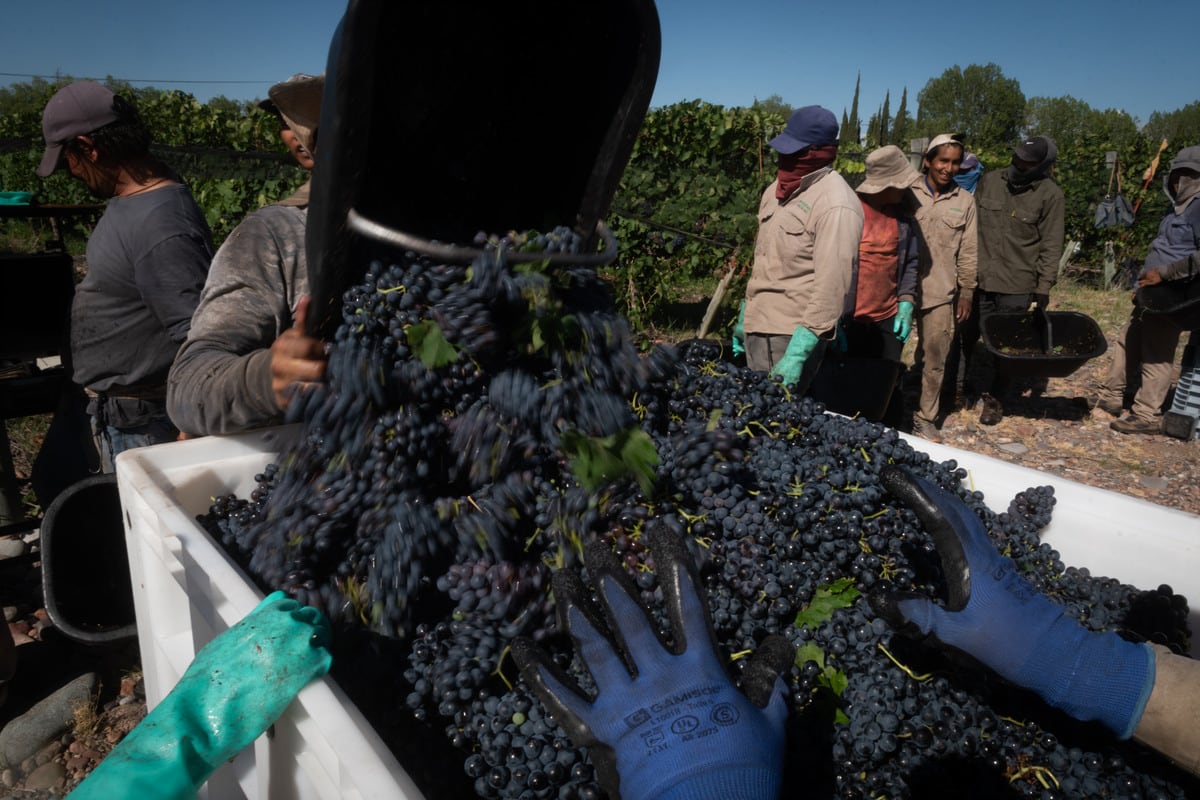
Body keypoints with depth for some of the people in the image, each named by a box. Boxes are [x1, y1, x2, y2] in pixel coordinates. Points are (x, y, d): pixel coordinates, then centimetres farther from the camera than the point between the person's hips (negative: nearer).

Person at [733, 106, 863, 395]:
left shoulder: (836, 204, -16)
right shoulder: (779, 188, 12)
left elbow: (831, 287, -22)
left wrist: (798, 353, -26)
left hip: (792, 336, -8)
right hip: (757, 328, 8)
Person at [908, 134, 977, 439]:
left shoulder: (964, 201, 7)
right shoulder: (908, 192, 0)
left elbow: (968, 253, 9)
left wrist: (966, 293, 7)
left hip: (939, 292, 2)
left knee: (935, 358, 5)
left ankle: (926, 418, 17)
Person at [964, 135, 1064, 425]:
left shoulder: (1050, 195, -7)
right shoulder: (989, 181, 2)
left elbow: (1051, 247, -5)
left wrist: (1044, 287, -8)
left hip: (1017, 286, -3)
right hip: (977, 279, 3)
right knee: (965, 337, 13)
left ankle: (994, 399, 23)